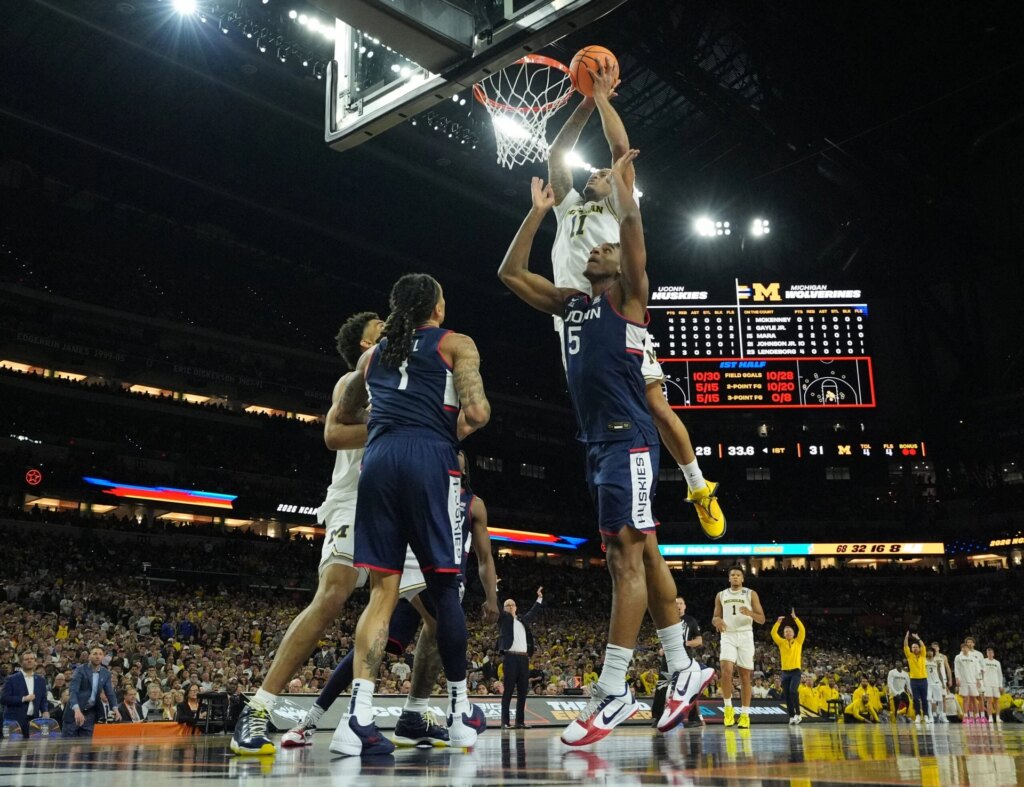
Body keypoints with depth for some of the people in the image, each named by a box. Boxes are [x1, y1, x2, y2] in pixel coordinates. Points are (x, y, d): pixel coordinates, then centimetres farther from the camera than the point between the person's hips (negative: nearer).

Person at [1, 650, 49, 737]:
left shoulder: (41, 679, 12)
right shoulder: (12, 679, 1)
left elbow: (43, 699, 13)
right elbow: (4, 698, -6)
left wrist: (45, 711, -6)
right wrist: (23, 699, -15)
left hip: (34, 720, 3)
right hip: (15, 720, -3)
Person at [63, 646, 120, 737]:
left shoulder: (106, 673, 4)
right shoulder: (80, 669, -12)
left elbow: (110, 692, 4)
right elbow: (73, 691, -22)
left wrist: (115, 709, -13)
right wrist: (77, 710, -38)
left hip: (90, 712, 4)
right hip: (75, 710, -4)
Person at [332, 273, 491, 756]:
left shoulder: (373, 354, 24)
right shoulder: (456, 344, 11)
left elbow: (346, 416, 37)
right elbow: (476, 412, -3)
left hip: (378, 460, 4)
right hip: (429, 459, -3)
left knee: (383, 591, 2)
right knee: (443, 587, 6)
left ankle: (359, 717, -11)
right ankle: (460, 712, 18)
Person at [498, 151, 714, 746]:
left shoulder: (628, 294, 3)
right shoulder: (570, 303, 22)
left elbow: (632, 220, -9)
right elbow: (511, 273, 24)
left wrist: (619, 176, 9)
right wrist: (539, 211, 25)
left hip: (628, 438, -8)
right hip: (598, 441, 8)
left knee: (626, 553, -10)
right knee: (641, 553, 10)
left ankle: (613, 693, -11)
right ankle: (684, 670, 19)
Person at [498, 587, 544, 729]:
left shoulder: (523, 620, 21)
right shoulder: (504, 619, 8)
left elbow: (533, 613, 36)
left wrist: (539, 598, 40)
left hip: (524, 658, 5)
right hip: (510, 657, -5)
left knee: (523, 691, 4)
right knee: (508, 690, -6)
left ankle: (520, 721, 10)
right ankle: (505, 721, -5)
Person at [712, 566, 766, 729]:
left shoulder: (751, 594, 4)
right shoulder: (721, 595, 11)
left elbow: (762, 619, 0)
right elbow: (715, 617, 14)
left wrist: (750, 613, -21)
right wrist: (716, 620, -10)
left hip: (745, 636, -1)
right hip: (728, 636, 1)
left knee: (745, 675, 0)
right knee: (726, 671, -19)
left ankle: (745, 715, 7)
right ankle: (728, 708, -5)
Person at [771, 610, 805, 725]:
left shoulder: (798, 641, 6)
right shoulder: (781, 642, 9)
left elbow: (802, 630, -8)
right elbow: (773, 633, -5)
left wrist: (795, 618, -15)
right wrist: (778, 622, -14)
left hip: (796, 670, -3)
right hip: (785, 671, 3)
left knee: (793, 690, -23)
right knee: (787, 695, 2)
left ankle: (798, 713, -12)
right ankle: (792, 716, 10)